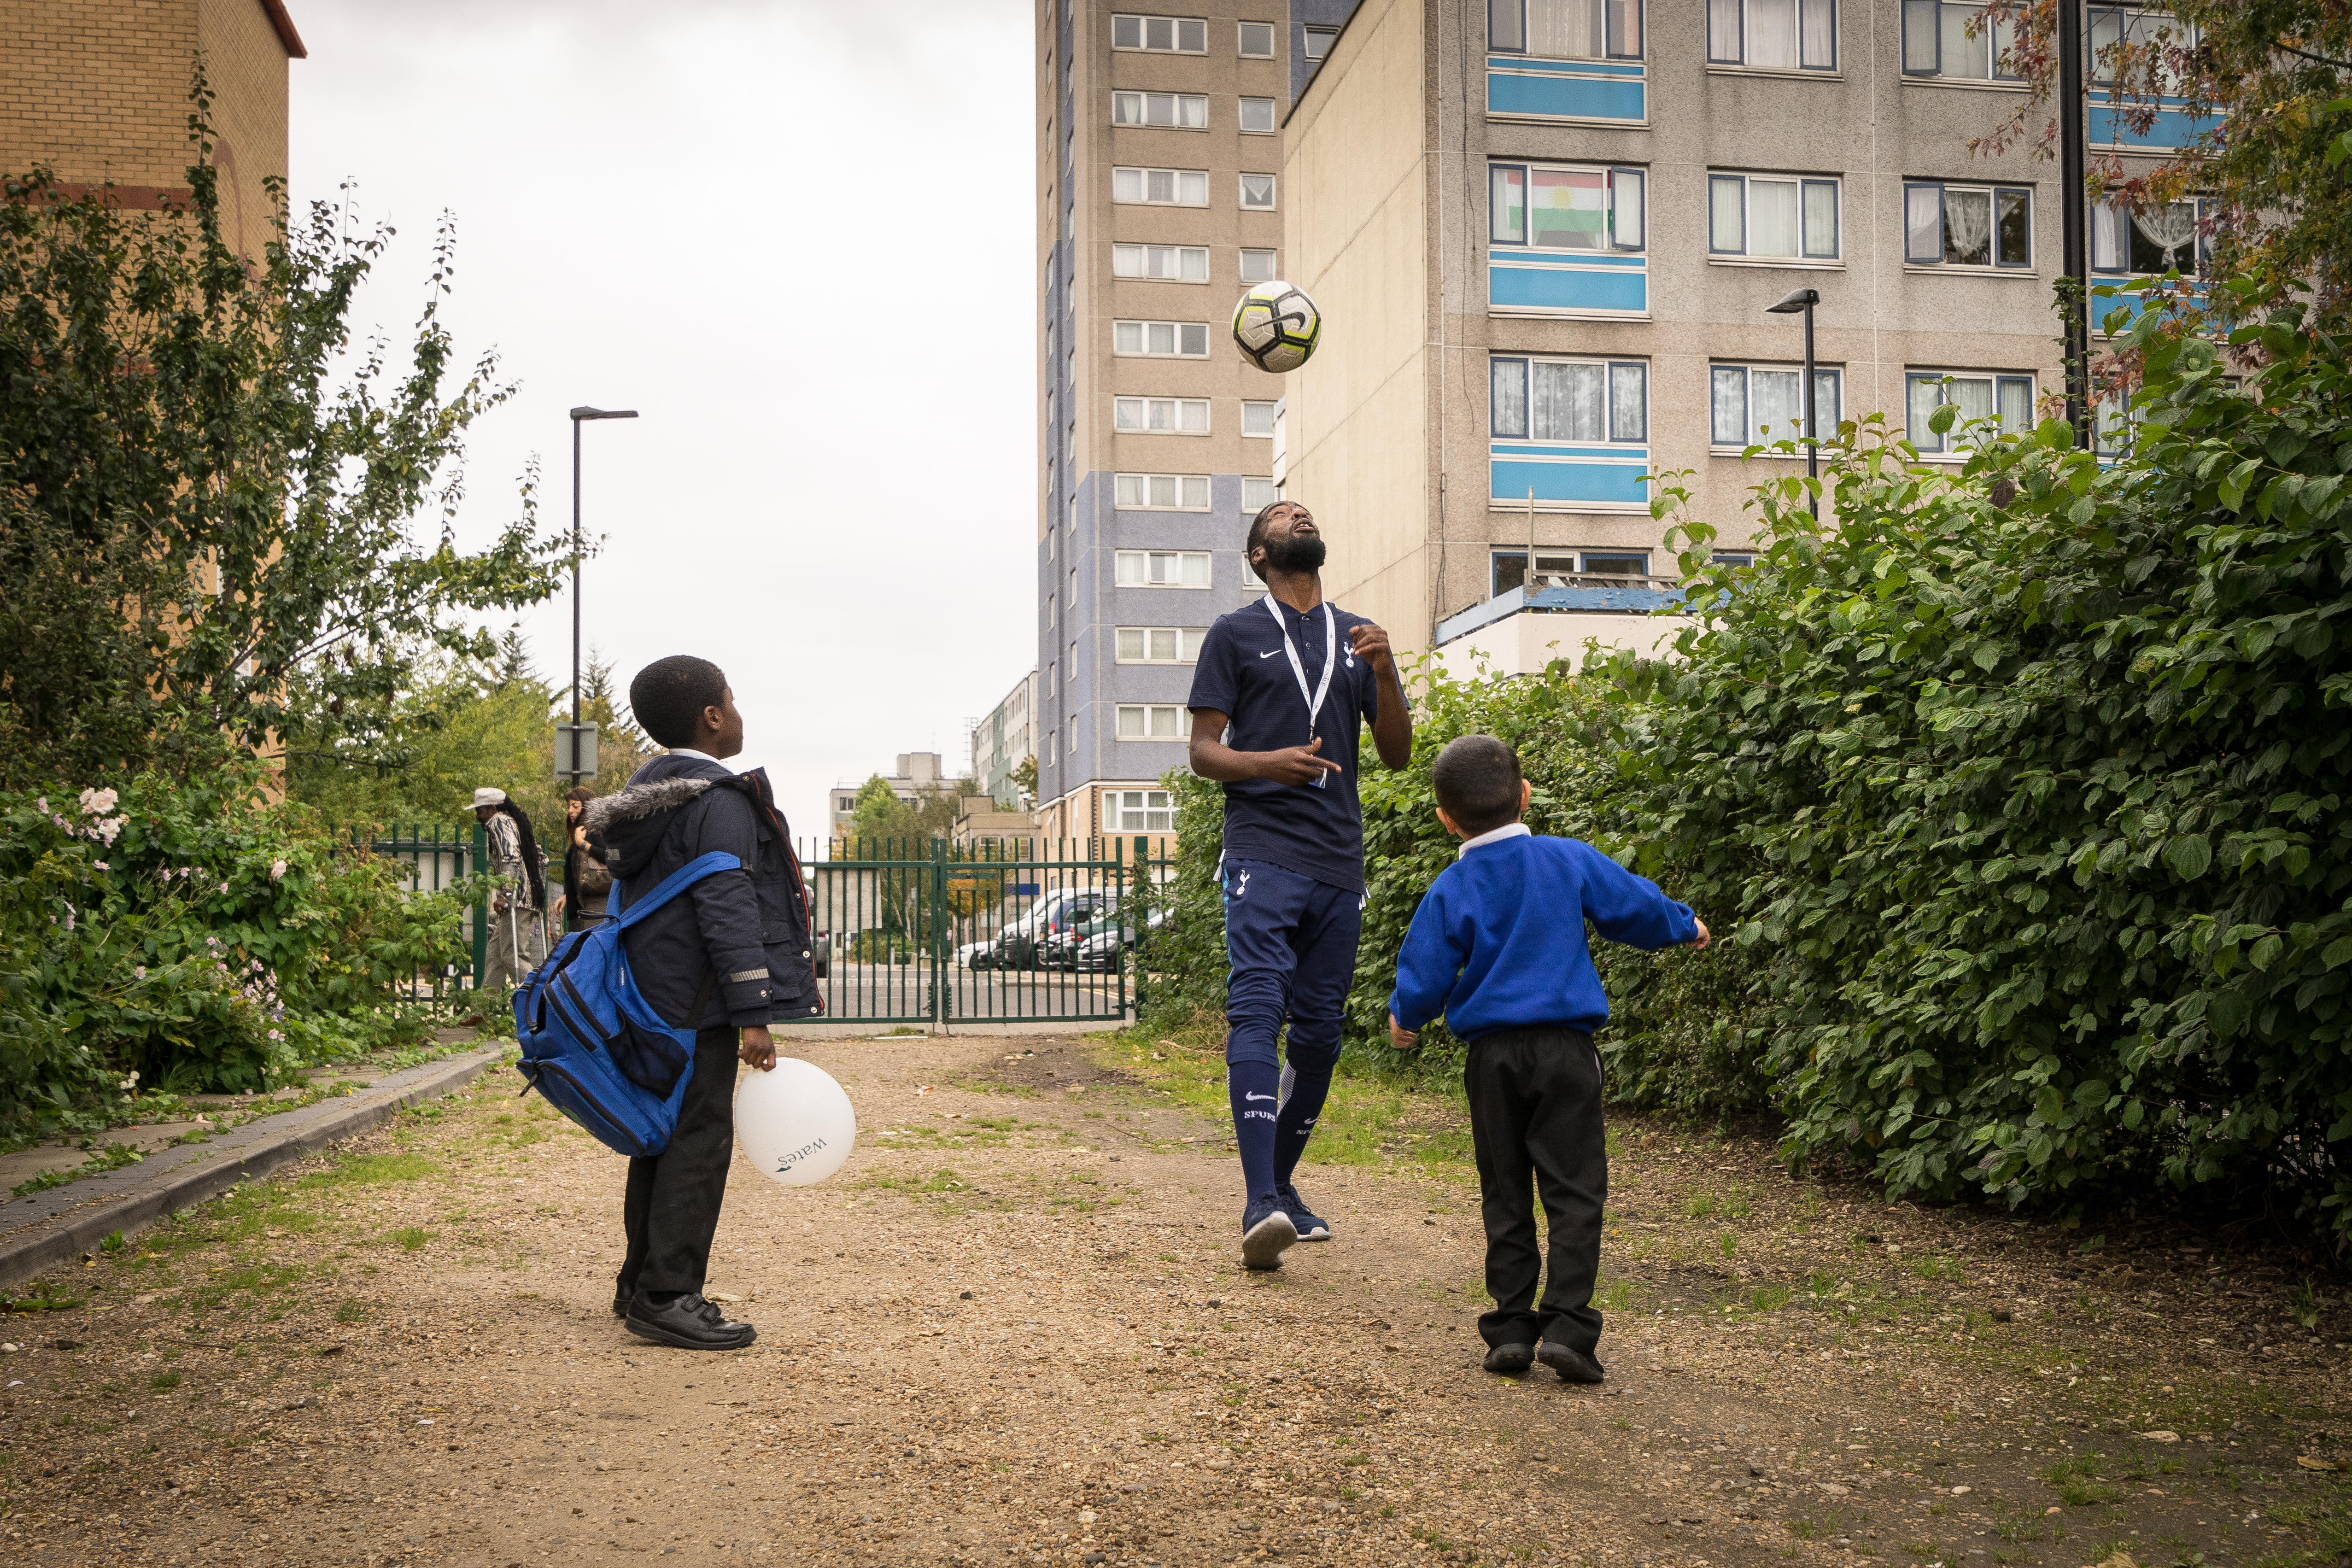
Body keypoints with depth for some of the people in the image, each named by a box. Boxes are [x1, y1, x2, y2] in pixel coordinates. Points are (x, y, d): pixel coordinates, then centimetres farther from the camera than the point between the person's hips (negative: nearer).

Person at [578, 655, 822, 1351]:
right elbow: (728, 910, -21)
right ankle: (667, 1299, -4)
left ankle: (642, 1284, 23)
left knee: (665, 1139, 16)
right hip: (697, 1006, -10)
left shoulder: (649, 795, 16)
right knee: (699, 1142, -6)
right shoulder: (720, 803, -15)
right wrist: (755, 1014, -21)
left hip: (652, 999, 10)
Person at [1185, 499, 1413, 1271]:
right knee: (1257, 1012, -17)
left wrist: (1384, 673, -3)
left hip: (1339, 861, 4)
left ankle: (1283, 1181, 21)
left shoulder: (1357, 636, 18)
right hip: (1264, 852, -4)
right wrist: (1269, 762, -16)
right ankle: (1260, 1205, -24)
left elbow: (1398, 754, 14)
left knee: (1320, 1031, 6)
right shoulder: (1235, 634, 7)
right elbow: (1203, 751, 3)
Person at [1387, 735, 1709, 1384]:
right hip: (1565, 1046, -1)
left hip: (1491, 1056, 1)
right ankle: (1566, 1325, -8)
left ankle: (1511, 1329, 10)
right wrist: (1686, 926, 30)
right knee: (1574, 1189, 1)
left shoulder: (1450, 892, -4)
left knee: (1504, 1196, 10)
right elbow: (1636, 907, 9)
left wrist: (1404, 1020, 20)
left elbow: (1424, 980, -2)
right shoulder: (1570, 861, -1)